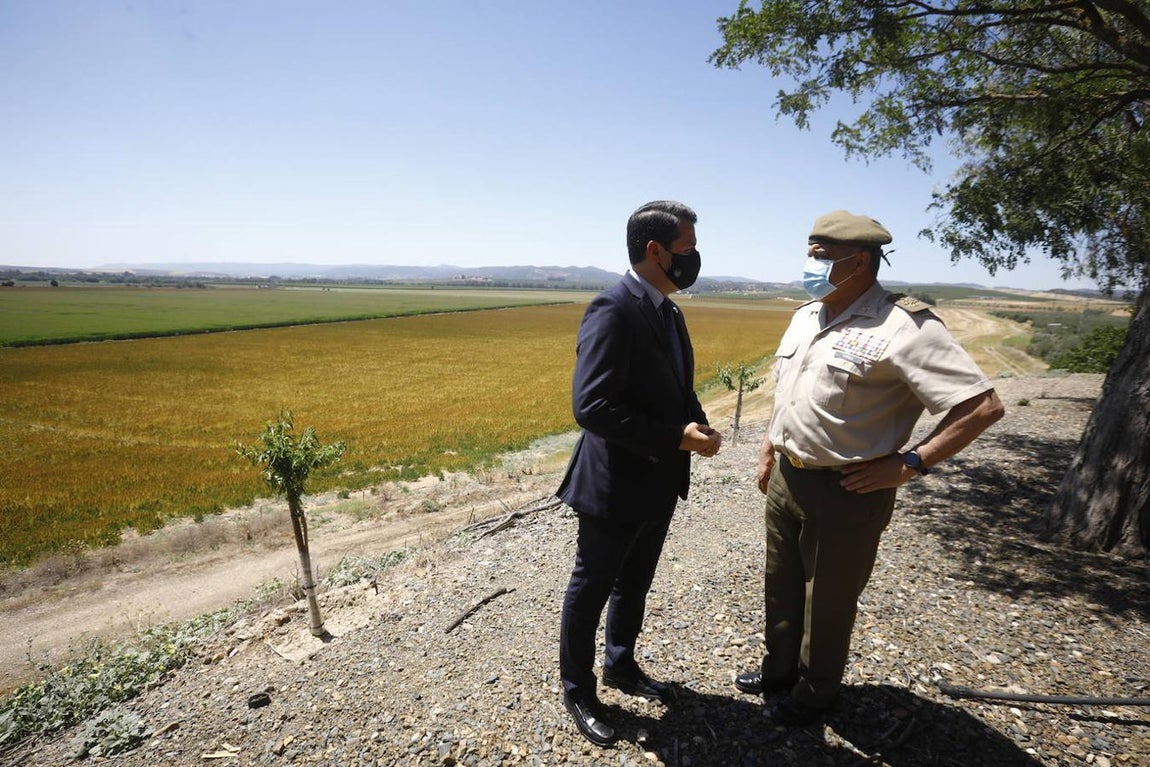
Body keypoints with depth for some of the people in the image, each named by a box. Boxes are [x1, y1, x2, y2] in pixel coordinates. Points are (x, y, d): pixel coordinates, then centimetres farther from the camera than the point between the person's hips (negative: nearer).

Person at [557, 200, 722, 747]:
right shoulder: (613, 310, -23)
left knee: (634, 585, 25)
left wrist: (697, 423, -3)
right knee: (591, 590, 13)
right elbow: (591, 406, -29)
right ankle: (577, 689, 35)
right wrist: (677, 437, -26)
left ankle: (621, 665, 48)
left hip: (659, 484, 9)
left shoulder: (668, 311, 7)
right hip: (615, 487, -8)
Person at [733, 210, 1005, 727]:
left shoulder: (903, 327, -19)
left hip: (846, 491, -7)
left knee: (829, 602, 13)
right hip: (786, 478, 7)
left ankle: (816, 691, 37)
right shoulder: (805, 317, 6)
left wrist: (909, 464, -20)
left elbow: (983, 405, -21)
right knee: (781, 586, 22)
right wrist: (769, 449, 17)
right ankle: (780, 668, 45)